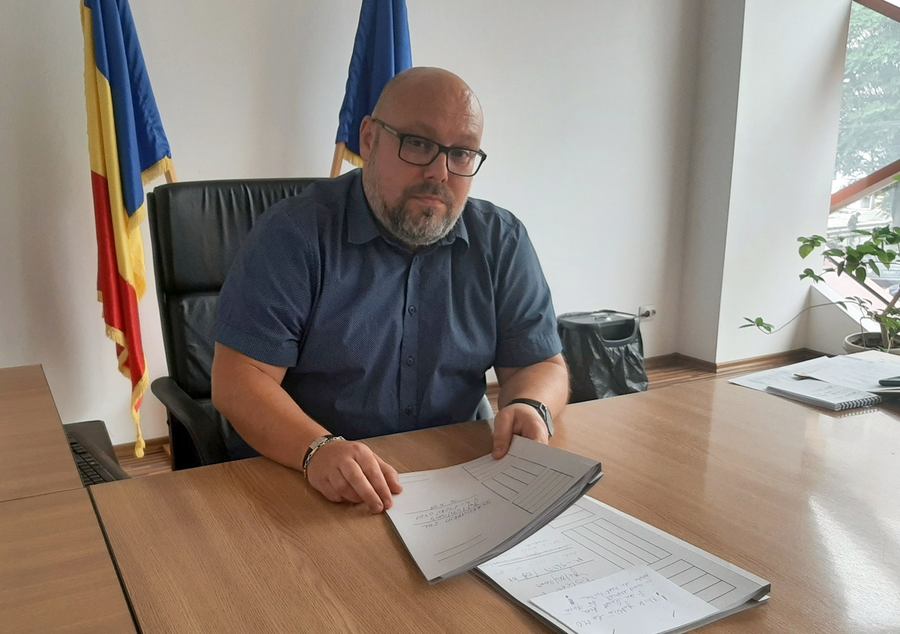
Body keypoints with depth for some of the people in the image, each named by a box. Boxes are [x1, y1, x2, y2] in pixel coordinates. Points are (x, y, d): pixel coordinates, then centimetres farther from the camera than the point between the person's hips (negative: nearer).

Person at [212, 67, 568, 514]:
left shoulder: (502, 242, 3)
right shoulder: (294, 233, -8)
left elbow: (542, 365, 6)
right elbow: (238, 378, -11)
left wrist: (529, 408, -18)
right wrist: (317, 449, -30)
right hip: (305, 479, -3)